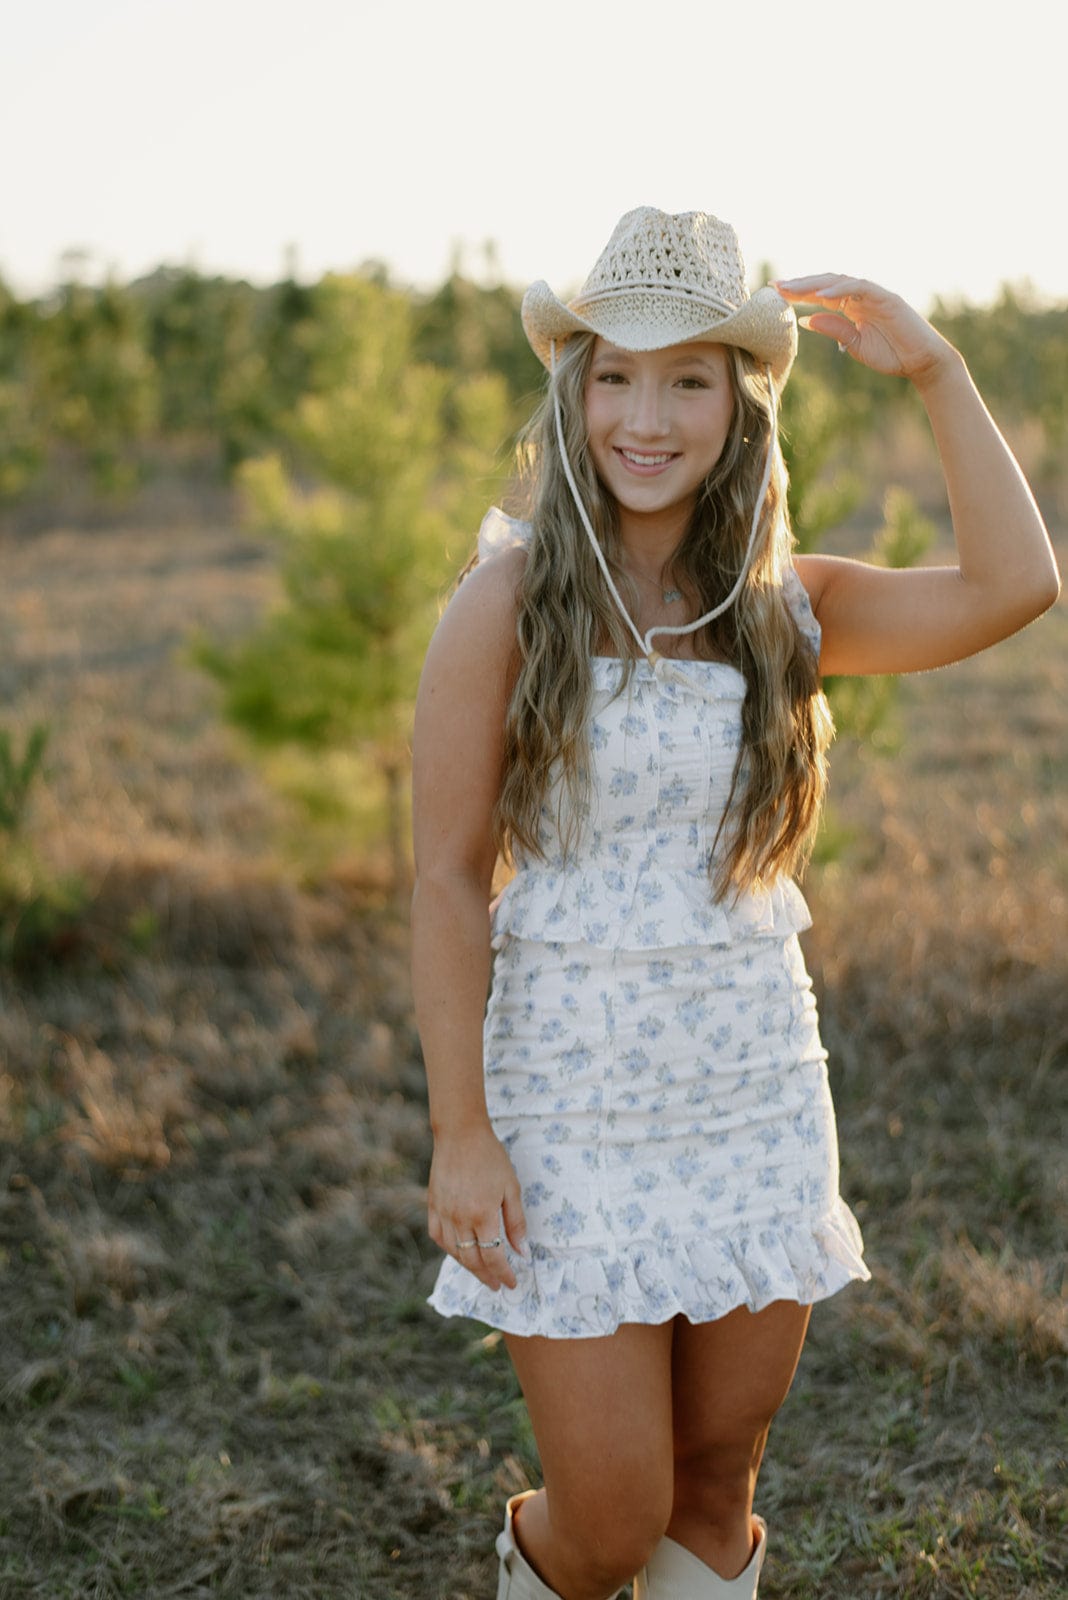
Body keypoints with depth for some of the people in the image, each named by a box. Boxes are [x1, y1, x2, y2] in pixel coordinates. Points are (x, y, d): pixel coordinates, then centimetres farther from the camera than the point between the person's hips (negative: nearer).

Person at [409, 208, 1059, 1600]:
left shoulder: (786, 604, 3)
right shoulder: (509, 599, -8)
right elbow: (447, 878, -9)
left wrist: (935, 369, -13)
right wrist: (462, 1130, -12)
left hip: (760, 1098, 4)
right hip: (577, 1105, -3)